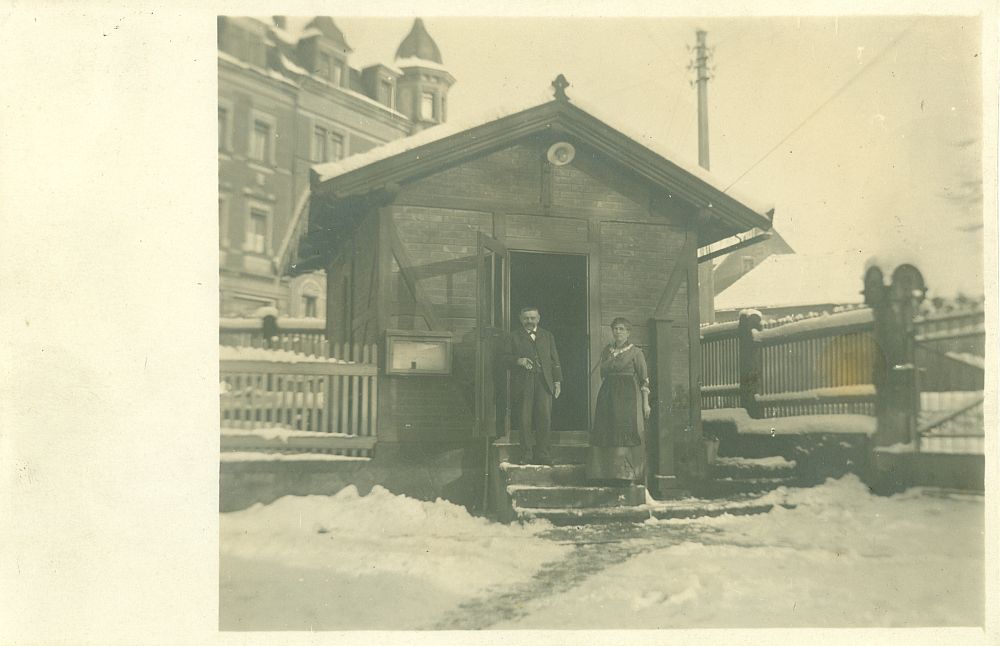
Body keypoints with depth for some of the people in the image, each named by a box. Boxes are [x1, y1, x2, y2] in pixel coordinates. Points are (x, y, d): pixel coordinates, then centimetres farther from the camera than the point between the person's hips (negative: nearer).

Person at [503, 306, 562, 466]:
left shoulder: (548, 336, 21)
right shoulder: (513, 337, 14)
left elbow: (555, 361, 17)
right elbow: (506, 358, 6)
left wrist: (557, 381, 8)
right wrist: (518, 361, -14)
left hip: (544, 382, 1)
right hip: (523, 384, -1)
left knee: (544, 418, -8)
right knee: (525, 420, -4)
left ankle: (543, 455, -1)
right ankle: (526, 455, 2)